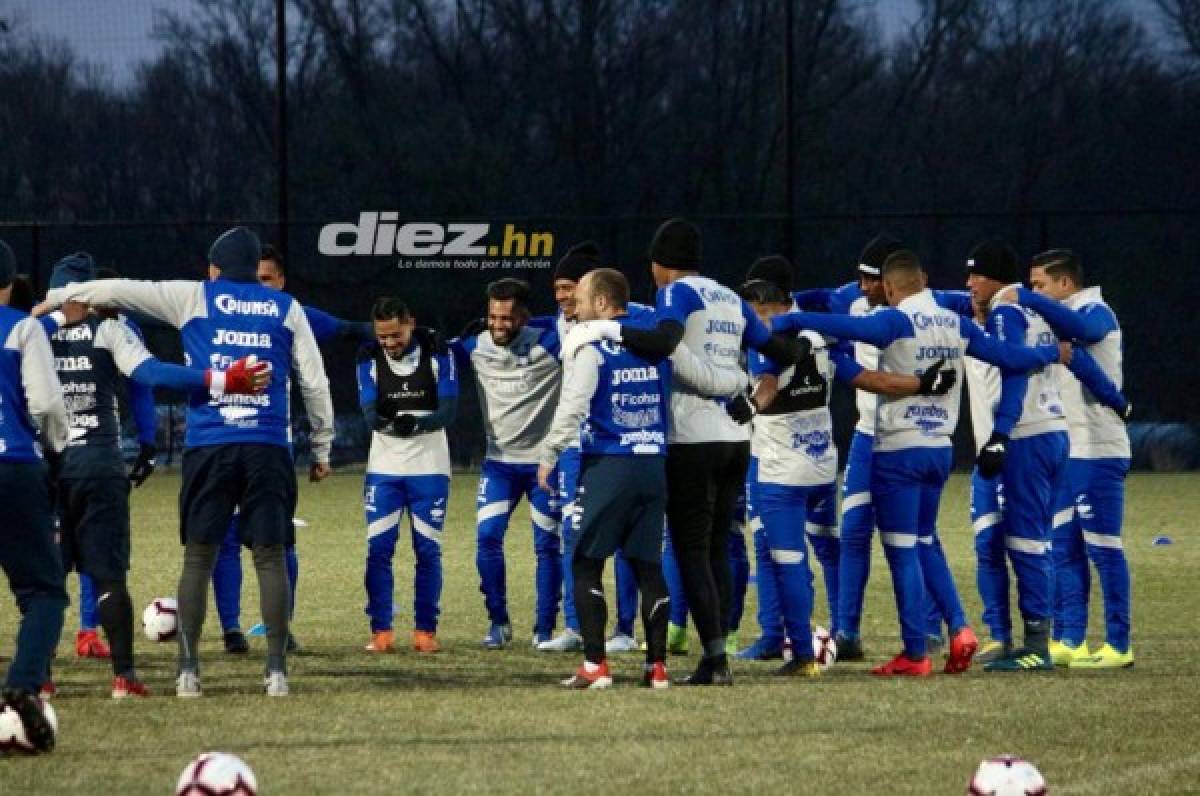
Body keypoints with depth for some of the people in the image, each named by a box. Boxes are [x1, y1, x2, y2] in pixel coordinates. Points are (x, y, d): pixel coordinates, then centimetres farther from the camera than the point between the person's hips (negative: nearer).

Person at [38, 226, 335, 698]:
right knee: (270, 556, 4)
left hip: (208, 446, -1)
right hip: (269, 447, 1)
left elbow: (118, 291, 8)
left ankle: (188, 672, 1)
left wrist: (52, 299, 19)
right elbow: (314, 383, 12)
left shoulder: (194, 299, 8)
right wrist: (322, 449, 21)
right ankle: (276, 672, -1)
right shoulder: (287, 310, 12)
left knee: (198, 556, 5)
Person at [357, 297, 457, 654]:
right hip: (384, 467, 1)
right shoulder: (369, 357, -4)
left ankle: (425, 630, 9)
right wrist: (381, 417, -36)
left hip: (429, 466, -1)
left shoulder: (436, 351, -7)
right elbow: (369, 414, -12)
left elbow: (449, 410, -11)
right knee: (379, 548, -5)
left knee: (428, 549, 0)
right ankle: (381, 631, 1)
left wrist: (417, 423, -30)